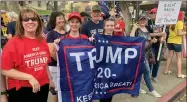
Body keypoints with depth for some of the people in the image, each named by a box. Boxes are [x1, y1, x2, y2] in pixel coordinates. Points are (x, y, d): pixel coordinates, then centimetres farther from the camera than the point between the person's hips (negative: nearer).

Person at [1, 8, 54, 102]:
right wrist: (29, 77, -20)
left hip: (43, 88, 5)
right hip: (20, 90, -4)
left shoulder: (42, 41, 3)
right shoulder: (13, 43, -12)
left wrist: (50, 79, 16)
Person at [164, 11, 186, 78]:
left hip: (170, 41, 6)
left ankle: (166, 70, 20)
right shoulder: (180, 22, -10)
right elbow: (179, 33, -18)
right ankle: (179, 74, 5)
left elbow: (170, 31, 9)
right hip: (177, 42, -6)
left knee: (170, 56, 14)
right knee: (179, 58, 3)